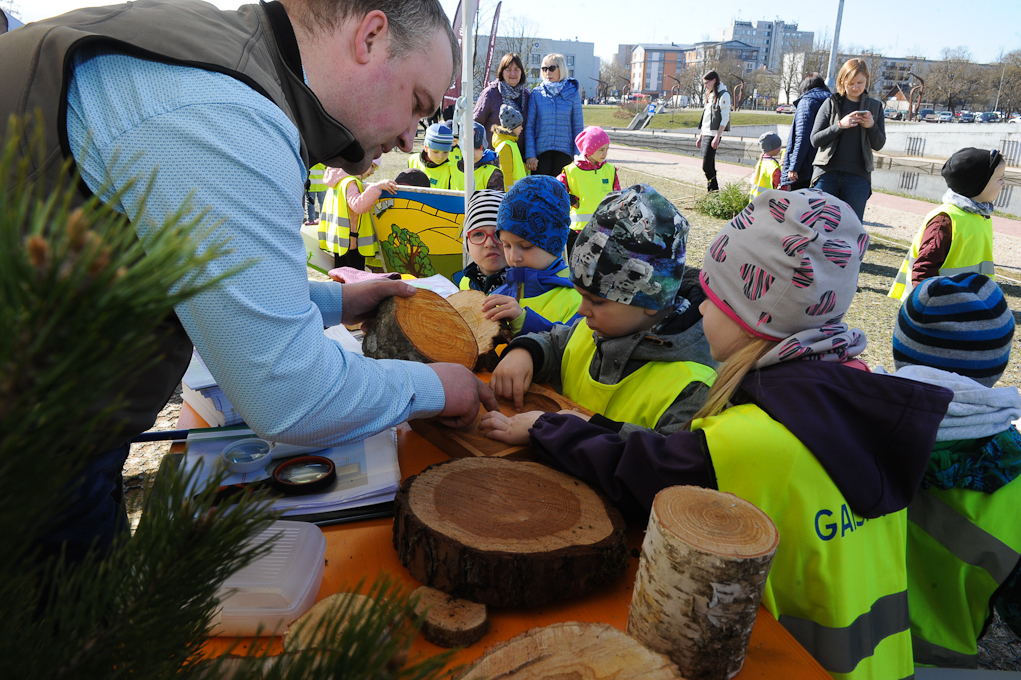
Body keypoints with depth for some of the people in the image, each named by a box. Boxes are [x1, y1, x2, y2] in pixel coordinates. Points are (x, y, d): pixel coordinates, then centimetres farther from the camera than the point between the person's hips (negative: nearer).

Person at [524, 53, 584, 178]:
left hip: (564, 152, 0)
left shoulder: (572, 93, 4)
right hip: (541, 152, 0)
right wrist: (529, 154, -6)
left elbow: (578, 127, 6)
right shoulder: (536, 93, 3)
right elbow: (529, 126, 2)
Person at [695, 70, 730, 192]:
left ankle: (714, 190, -6)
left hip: (713, 135, -9)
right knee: (709, 167, 7)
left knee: (707, 166, -14)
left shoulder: (723, 95, -7)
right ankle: (713, 190, 11)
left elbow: (725, 119, -14)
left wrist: (717, 137, -21)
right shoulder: (710, 95, 20)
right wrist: (700, 136, 20)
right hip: (705, 135, 9)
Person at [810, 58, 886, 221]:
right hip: (827, 172, -1)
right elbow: (815, 140, 1)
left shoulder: (875, 106, 14)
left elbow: (878, 145, 13)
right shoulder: (831, 103, 7)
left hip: (858, 176, 1)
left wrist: (872, 126, -6)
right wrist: (840, 125, -12)